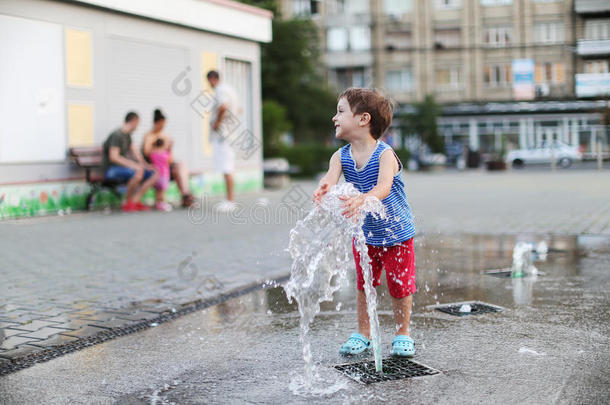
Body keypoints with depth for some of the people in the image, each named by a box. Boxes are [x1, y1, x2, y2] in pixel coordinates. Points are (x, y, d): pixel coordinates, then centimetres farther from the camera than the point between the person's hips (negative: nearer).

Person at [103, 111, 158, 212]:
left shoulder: (127, 135, 13)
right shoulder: (117, 135, -15)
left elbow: (134, 151, 19)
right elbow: (113, 157, -23)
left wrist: (144, 164, 1)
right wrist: (133, 165, -29)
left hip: (124, 166, 9)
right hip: (112, 169, -9)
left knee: (154, 174, -5)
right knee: (138, 172, -37)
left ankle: (135, 201, -8)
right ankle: (127, 202, -20)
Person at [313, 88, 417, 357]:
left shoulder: (385, 155, -22)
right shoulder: (341, 157, -7)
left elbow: (383, 187, -39)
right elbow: (331, 176, -28)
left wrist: (362, 200, -60)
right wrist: (323, 188, -53)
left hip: (396, 233, -4)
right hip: (364, 235, 4)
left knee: (400, 285, 4)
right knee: (364, 284, 12)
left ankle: (403, 334, 25)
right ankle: (363, 333, 28)